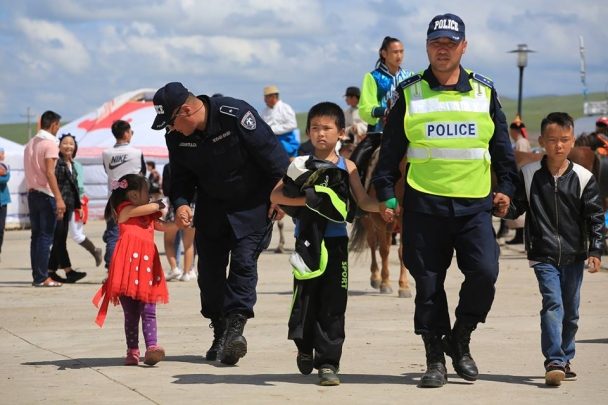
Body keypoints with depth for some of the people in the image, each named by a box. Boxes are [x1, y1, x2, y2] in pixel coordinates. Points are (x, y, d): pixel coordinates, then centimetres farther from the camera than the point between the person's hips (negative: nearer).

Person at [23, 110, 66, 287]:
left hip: (32, 193, 8)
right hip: (46, 195, -8)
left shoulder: (30, 143, 13)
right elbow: (49, 173, -19)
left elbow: (29, 171, 11)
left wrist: (31, 189, 11)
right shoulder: (50, 143, -11)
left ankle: (37, 276, 11)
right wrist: (59, 199, -21)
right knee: (46, 236, -6)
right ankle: (42, 278, -7)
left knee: (36, 235, 10)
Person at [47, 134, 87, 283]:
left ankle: (51, 271, 13)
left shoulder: (71, 164, 17)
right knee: (59, 239, -8)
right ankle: (68, 271, -12)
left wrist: (77, 206, 21)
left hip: (68, 206, 9)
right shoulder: (57, 162, -9)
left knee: (59, 240, 9)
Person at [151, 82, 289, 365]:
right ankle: (220, 333, 14)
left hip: (253, 204, -6)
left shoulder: (235, 115, -26)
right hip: (211, 206, 6)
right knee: (209, 270, 4)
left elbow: (271, 152, -19)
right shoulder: (176, 136, -8)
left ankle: (235, 326, -18)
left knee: (243, 262, -15)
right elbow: (181, 176, 4)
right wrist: (180, 203, -17)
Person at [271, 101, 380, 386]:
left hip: (335, 241, 0)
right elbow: (275, 195, -5)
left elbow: (363, 201, 7)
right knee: (305, 296, 3)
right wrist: (304, 200, -20)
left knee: (333, 303, -2)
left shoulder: (347, 168, 8)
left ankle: (327, 362, 1)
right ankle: (304, 346, 28)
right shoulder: (301, 165, 4)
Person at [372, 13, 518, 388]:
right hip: (424, 205, -1)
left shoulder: (484, 92, 10)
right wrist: (386, 193, 3)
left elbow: (502, 146, 15)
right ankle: (436, 359, 14)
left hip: (475, 205, 1)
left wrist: (506, 187, 7)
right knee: (428, 284, 2)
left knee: (485, 272, -14)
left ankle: (460, 340, 8)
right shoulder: (410, 94, 6)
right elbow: (390, 149, 8)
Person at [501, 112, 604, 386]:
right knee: (552, 303, -16)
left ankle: (564, 359, 28)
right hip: (543, 255, -2)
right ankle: (554, 362, -21)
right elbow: (516, 207, 6)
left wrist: (595, 251, -8)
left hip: (574, 255, 2)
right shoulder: (529, 175, -1)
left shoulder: (583, 178, -2)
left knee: (570, 311, 12)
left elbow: (595, 217, 0)